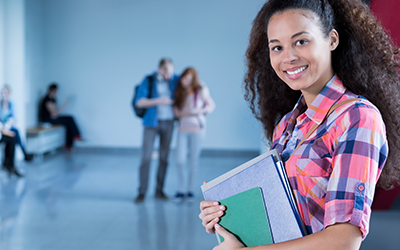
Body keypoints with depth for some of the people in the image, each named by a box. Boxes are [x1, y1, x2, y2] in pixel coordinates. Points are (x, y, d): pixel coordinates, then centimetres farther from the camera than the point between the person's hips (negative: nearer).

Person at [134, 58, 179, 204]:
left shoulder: (175, 80, 3)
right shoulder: (149, 81, -4)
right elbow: (139, 102, -10)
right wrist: (158, 101, -22)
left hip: (168, 123, 3)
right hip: (151, 122, -3)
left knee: (164, 157, 5)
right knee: (146, 157, -6)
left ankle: (159, 190, 13)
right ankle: (142, 192, -2)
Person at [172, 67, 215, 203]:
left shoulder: (201, 91, -8)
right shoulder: (180, 91, 3)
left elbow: (211, 105, 2)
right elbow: (176, 111, 5)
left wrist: (198, 111, -12)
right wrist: (182, 113, -14)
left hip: (197, 129, -2)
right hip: (183, 129, 3)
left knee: (193, 162, 4)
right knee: (180, 161, -4)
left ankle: (190, 190, 18)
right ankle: (181, 190, 8)